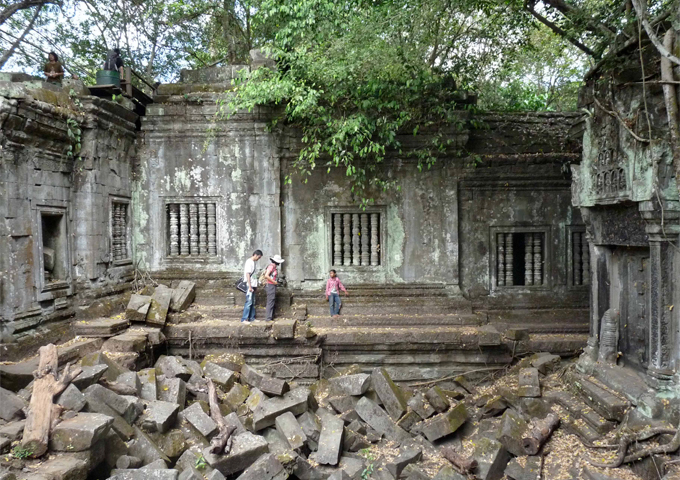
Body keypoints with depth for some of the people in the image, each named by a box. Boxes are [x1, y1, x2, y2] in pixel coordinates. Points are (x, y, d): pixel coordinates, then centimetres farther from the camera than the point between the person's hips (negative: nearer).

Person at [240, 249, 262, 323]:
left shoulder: (254, 262, 14)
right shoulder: (249, 262, -14)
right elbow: (247, 275, -18)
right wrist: (250, 287, -20)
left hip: (253, 285, 9)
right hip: (249, 285, -9)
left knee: (253, 302, 12)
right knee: (249, 302, -7)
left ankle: (252, 317, 19)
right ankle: (244, 319, -2)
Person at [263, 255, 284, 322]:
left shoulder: (275, 267, 12)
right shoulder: (271, 266, -16)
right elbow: (266, 276, -24)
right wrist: (274, 281, -17)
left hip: (273, 286, 10)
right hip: (270, 285, -10)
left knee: (272, 302, 13)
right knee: (270, 302, -7)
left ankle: (271, 317, 20)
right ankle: (269, 318, -3)